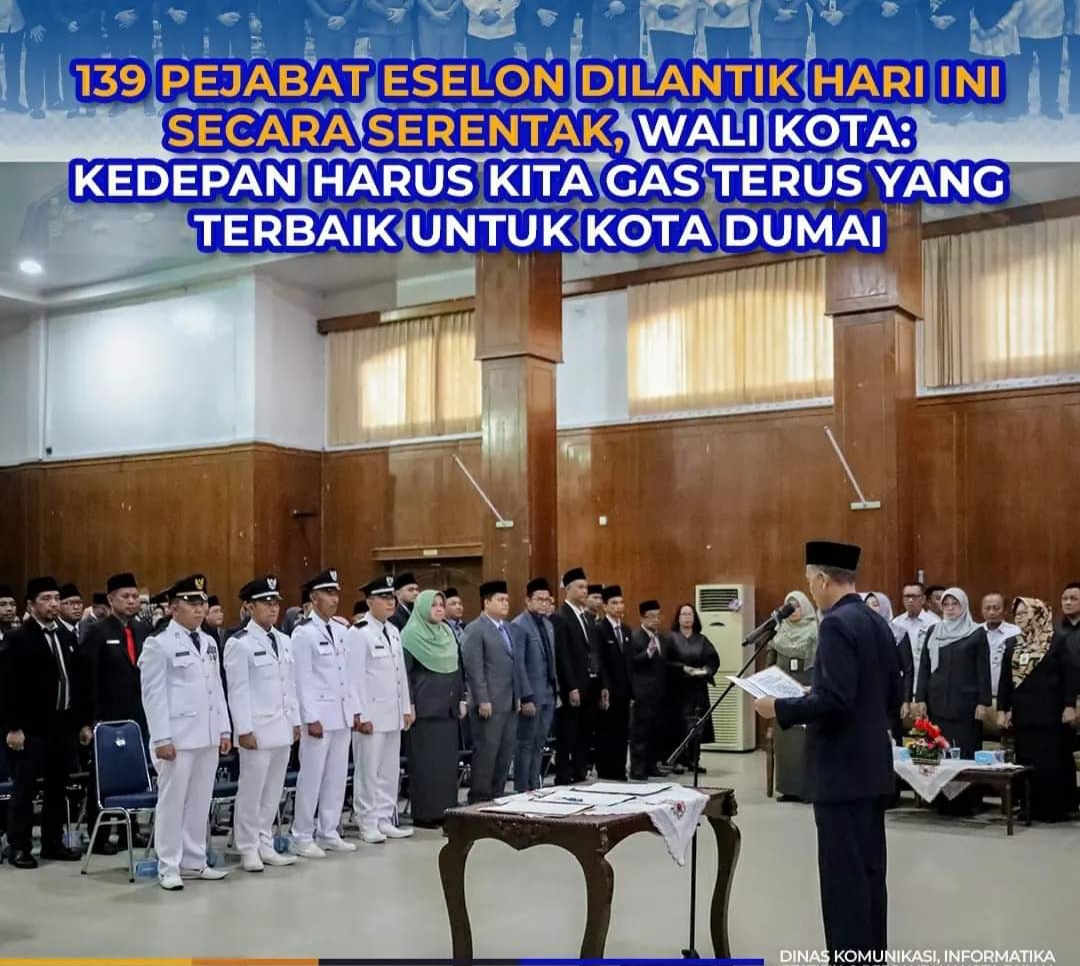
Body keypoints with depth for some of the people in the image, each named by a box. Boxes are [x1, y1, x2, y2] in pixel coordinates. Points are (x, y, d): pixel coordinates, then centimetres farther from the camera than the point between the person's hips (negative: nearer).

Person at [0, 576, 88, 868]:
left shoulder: (67, 636, 12)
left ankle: (53, 842, 20)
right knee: (25, 789, 0)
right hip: (31, 727, -5)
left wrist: (82, 722, 11)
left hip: (63, 725, 5)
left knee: (58, 788, 10)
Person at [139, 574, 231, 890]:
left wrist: (224, 730, 11)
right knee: (172, 801, 0)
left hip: (207, 735, 6)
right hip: (177, 736, -6)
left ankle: (194, 861, 20)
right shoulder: (158, 643, -6)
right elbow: (153, 694, -9)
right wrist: (162, 738, -14)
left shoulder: (209, 643, 13)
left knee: (200, 801, 10)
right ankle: (168, 867, 8)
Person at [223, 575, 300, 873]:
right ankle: (248, 850, 11)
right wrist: (244, 730, -14)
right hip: (257, 729, -6)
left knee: (273, 791, 12)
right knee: (251, 790, 1)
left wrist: (295, 722, 11)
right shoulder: (239, 643, -9)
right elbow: (238, 691, -11)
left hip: (282, 728, 6)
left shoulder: (284, 641, 11)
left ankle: (265, 846, 21)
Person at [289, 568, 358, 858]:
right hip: (318, 714, -7)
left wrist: (354, 709, 11)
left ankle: (329, 833, 20)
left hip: (342, 714, 7)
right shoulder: (304, 633, -9)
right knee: (312, 777, -2)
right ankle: (302, 838, 8)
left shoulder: (340, 631, 11)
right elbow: (303, 679, -12)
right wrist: (311, 718, -15)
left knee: (337, 777, 10)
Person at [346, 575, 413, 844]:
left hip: (393, 713, 7)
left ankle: (385, 820, 18)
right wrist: (361, 715, -15)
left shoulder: (393, 632, 14)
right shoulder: (358, 633, -10)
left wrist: (406, 708, 14)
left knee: (390, 769, 10)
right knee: (368, 769, -2)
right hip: (371, 713, -7)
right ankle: (368, 823, 7)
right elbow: (355, 677, -13)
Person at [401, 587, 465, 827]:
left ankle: (445, 810, 13)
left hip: (447, 707, 6)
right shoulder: (411, 635, -6)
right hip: (425, 708, -6)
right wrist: (409, 705, -13)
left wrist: (460, 699, 12)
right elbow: (404, 672, -9)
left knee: (447, 759, 7)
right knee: (425, 761, -3)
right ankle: (423, 814, 3)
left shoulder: (447, 633, 13)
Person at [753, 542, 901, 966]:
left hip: (843, 769, -9)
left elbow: (835, 699, -25)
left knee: (843, 875, -4)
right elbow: (891, 697, 16)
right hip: (872, 765, 10)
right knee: (869, 870, 14)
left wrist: (780, 708, -14)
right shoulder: (878, 622, 11)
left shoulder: (836, 624, -17)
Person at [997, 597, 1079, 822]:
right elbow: (1005, 679, 9)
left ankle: (1055, 809, 7)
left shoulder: (1057, 642, -4)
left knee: (1052, 762, -1)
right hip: (1023, 714, 4)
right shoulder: (1012, 644, 10)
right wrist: (1002, 709, 5)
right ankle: (1032, 808, 13)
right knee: (1026, 762, 6)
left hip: (1050, 713, -4)